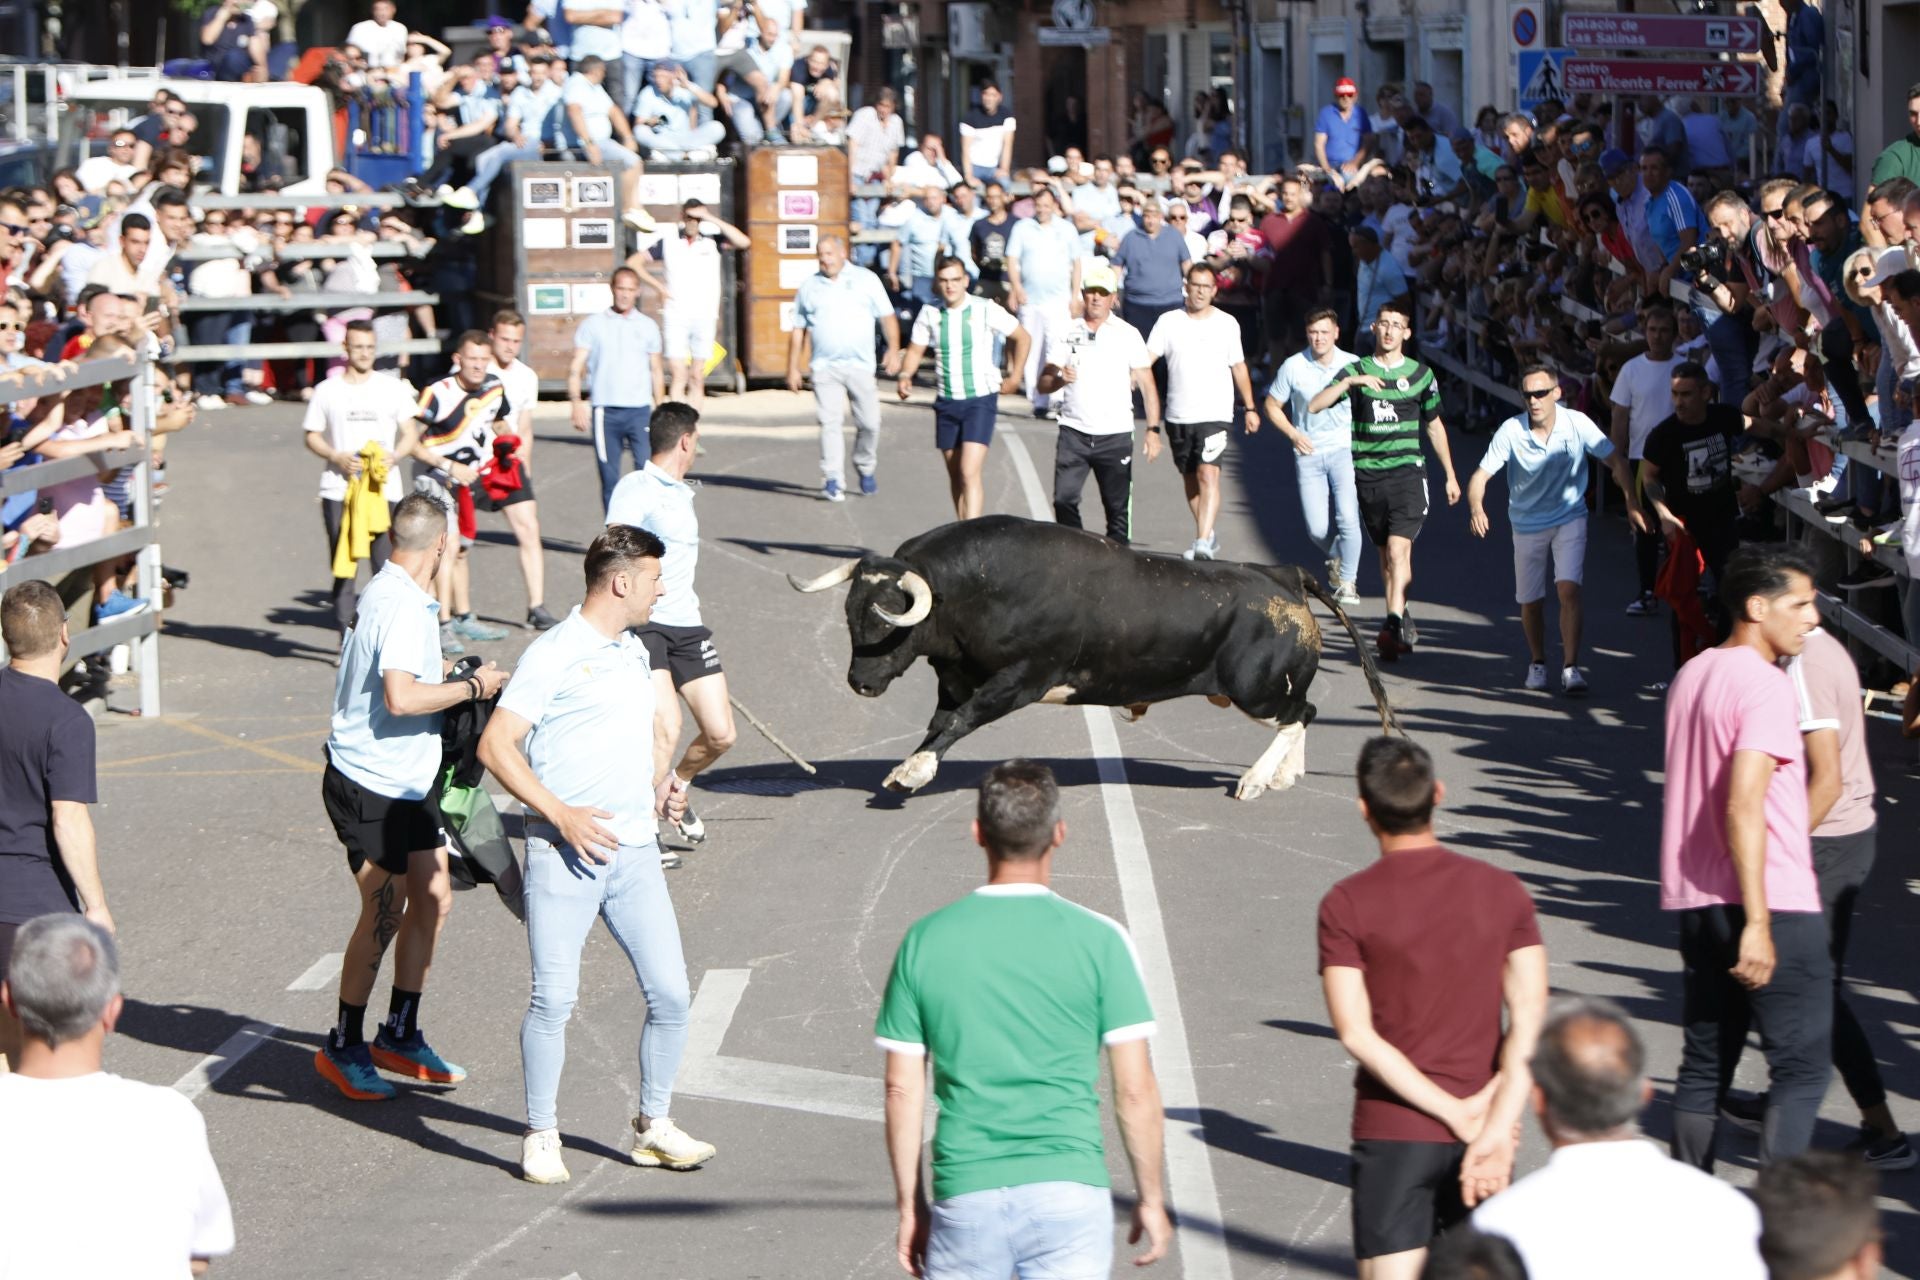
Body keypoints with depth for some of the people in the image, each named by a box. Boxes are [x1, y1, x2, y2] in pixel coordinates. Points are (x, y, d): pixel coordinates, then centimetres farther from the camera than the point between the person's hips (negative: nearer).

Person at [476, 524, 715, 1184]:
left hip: (635, 853, 7)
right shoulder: (554, 655, -8)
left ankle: (654, 1127, 19)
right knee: (554, 1000, -5)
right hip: (563, 854, -7)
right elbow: (496, 746, -11)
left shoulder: (634, 651, 17)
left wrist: (658, 788, 13)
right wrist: (561, 815, -16)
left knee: (671, 993, 3)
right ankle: (541, 1136, 9)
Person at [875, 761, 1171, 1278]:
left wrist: (910, 1206, 13)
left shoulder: (925, 941, 2)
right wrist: (1151, 1198, 9)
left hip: (965, 1199, 2)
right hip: (1069, 1194, -2)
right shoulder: (1098, 940, -3)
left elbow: (903, 1090, 5)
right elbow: (1135, 1090, -3)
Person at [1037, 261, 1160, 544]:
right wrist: (1060, 379, -16)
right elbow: (1042, 385, 7)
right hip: (1073, 433, 1)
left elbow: (1147, 386, 1)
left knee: (1117, 506, 0)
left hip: (1116, 435, -1)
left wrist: (1153, 429, -8)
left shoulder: (1128, 335, 4)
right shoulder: (1065, 333, 8)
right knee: (1064, 500, -9)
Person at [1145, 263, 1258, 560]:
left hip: (1215, 414, -3)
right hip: (1178, 415, 3)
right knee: (1190, 478, 13)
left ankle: (1203, 542, -26)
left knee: (1208, 474, -18)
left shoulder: (1227, 324, 4)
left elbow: (1238, 367, 14)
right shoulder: (1169, 322, 3)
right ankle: (1208, 534, 31)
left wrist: (1250, 408, 15)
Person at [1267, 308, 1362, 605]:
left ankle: (1348, 580, 0)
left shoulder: (1353, 365, -3)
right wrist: (1292, 434, -6)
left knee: (1347, 517, -18)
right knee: (1318, 529, -3)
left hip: (1344, 450, -1)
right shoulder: (1293, 367, -4)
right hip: (1309, 454, 1)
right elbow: (1272, 405, 8)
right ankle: (1334, 556, 32)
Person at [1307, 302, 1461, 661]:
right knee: (1386, 552, 10)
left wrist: (1450, 476, 20)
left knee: (1398, 549, -17)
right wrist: (1349, 382, -19)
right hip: (1368, 473, 2)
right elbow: (1314, 406, -6)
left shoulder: (1420, 374, 7)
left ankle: (1394, 624, -25)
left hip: (1407, 471, -2)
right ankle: (1403, 620, 23)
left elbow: (1434, 426, 18)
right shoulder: (1356, 371, 6)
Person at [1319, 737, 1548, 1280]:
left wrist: (1457, 1113, -12)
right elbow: (1529, 1021, -9)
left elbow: (1357, 1034, -13)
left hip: (1391, 1134, -3)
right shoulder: (1503, 892, 0)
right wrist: (1495, 1130, -15)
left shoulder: (1345, 905, -6)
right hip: (1488, 1131, 3)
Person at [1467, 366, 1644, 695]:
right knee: (1530, 602, 8)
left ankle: (1570, 668, -16)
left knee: (1569, 590, -18)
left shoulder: (1577, 424, -15)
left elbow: (1616, 461, -6)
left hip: (1570, 519, -1)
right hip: (1527, 523, 1)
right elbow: (1481, 475, -17)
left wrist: (1632, 504, -16)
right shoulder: (1511, 431, -17)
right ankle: (1537, 663, 33)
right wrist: (1476, 508, -37)